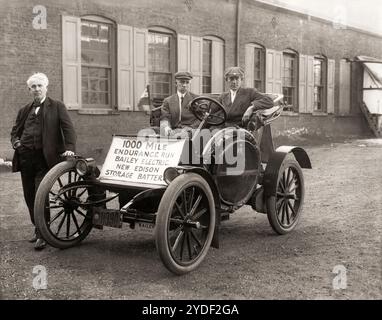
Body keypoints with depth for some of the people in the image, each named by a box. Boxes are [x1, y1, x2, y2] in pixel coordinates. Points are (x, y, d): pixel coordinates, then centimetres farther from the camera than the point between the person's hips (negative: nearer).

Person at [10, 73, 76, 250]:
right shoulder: (25, 110, 18)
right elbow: (15, 131, 22)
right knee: (29, 195, 10)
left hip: (44, 157, -5)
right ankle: (37, 228, 26)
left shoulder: (57, 107, 5)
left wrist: (69, 148, -18)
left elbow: (68, 128, -3)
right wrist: (16, 142, 0)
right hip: (25, 157, 5)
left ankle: (43, 234, -4)